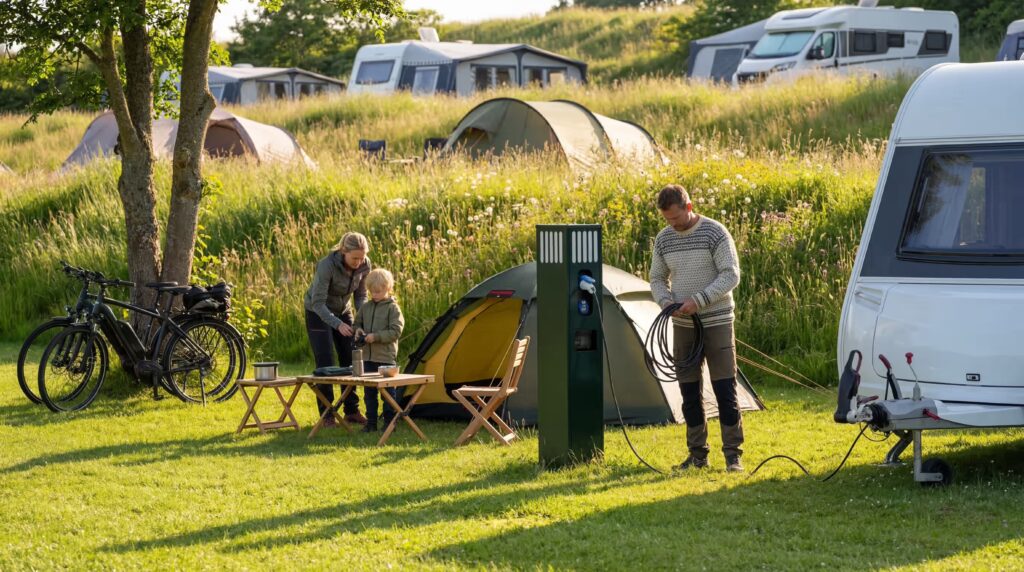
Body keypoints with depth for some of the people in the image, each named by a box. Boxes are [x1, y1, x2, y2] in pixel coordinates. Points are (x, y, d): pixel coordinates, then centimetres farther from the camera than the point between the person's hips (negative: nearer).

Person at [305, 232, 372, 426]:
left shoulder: (364, 265, -17)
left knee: (350, 361, 2)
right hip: (319, 313, -5)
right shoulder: (327, 265, -34)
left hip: (343, 311, 5)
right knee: (325, 364, -9)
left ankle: (351, 411, 11)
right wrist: (338, 324, -43)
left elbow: (360, 295, -3)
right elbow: (318, 303, -32)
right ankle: (326, 415, -2)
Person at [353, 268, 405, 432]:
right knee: (369, 391, 9)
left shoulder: (392, 308, -8)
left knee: (388, 391, 3)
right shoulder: (366, 307, 9)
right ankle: (371, 422, 16)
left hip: (386, 357, -5)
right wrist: (358, 331, -2)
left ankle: (389, 422, 11)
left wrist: (376, 336, -20)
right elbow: (357, 323, 21)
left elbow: (395, 332, -13)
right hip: (368, 356, 5)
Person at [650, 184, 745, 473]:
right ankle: (697, 454, 16)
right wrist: (667, 301, -9)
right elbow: (657, 279, 13)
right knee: (690, 392, 7)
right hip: (683, 326, 5)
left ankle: (733, 454, 1)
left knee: (725, 390, -5)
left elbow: (731, 275, -13)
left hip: (716, 322, -5)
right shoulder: (663, 239, 5)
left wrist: (699, 300, -21)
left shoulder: (715, 233, -10)